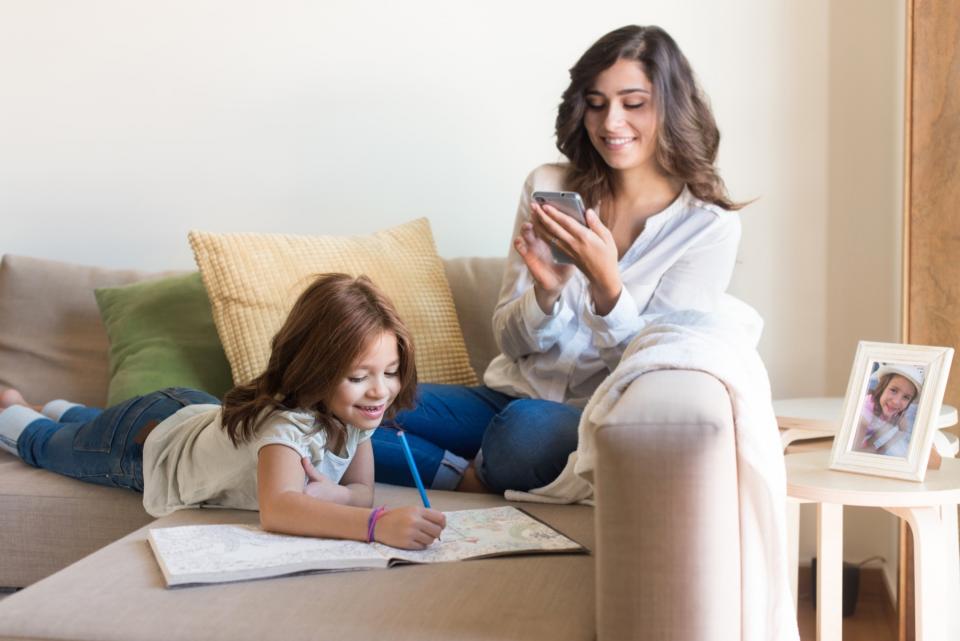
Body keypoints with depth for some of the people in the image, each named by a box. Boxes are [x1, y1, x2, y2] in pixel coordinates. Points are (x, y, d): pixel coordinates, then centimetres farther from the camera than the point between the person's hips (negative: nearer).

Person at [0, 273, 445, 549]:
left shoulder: (355, 413, -27)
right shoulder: (286, 422, -49)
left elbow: (362, 489, -16)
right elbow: (275, 509, -66)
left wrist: (331, 495, -40)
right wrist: (377, 524, -79)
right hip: (148, 441, -6)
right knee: (47, 446, 27)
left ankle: (63, 411, 67)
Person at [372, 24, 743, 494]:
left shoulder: (709, 224, -4)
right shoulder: (548, 187, 4)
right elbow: (511, 341, 5)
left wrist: (606, 283, -26)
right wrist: (545, 291, -18)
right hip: (512, 396, 3)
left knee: (527, 425, -38)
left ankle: (485, 477, -7)